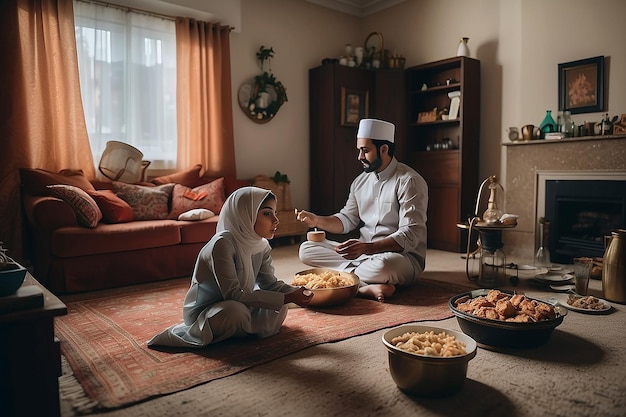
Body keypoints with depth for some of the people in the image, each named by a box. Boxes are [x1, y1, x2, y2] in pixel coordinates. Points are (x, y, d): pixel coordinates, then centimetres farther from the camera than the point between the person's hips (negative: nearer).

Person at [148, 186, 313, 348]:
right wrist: (285, 298, -33)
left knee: (280, 307, -7)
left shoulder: (262, 245, -5)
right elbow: (233, 294, -32)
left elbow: (270, 283, -1)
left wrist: (294, 292, -23)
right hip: (201, 312, -7)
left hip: (240, 304, 7)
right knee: (235, 310, -35)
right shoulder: (222, 244, -29)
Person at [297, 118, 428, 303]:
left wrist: (367, 247, -33)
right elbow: (347, 220, 16)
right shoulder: (361, 181, 12)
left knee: (383, 264, -44)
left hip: (403, 256, -8)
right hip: (363, 253, 8)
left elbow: (410, 236, -20)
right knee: (307, 249, -8)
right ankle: (367, 286, -24)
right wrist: (317, 221, -4)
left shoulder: (409, 181, -12)